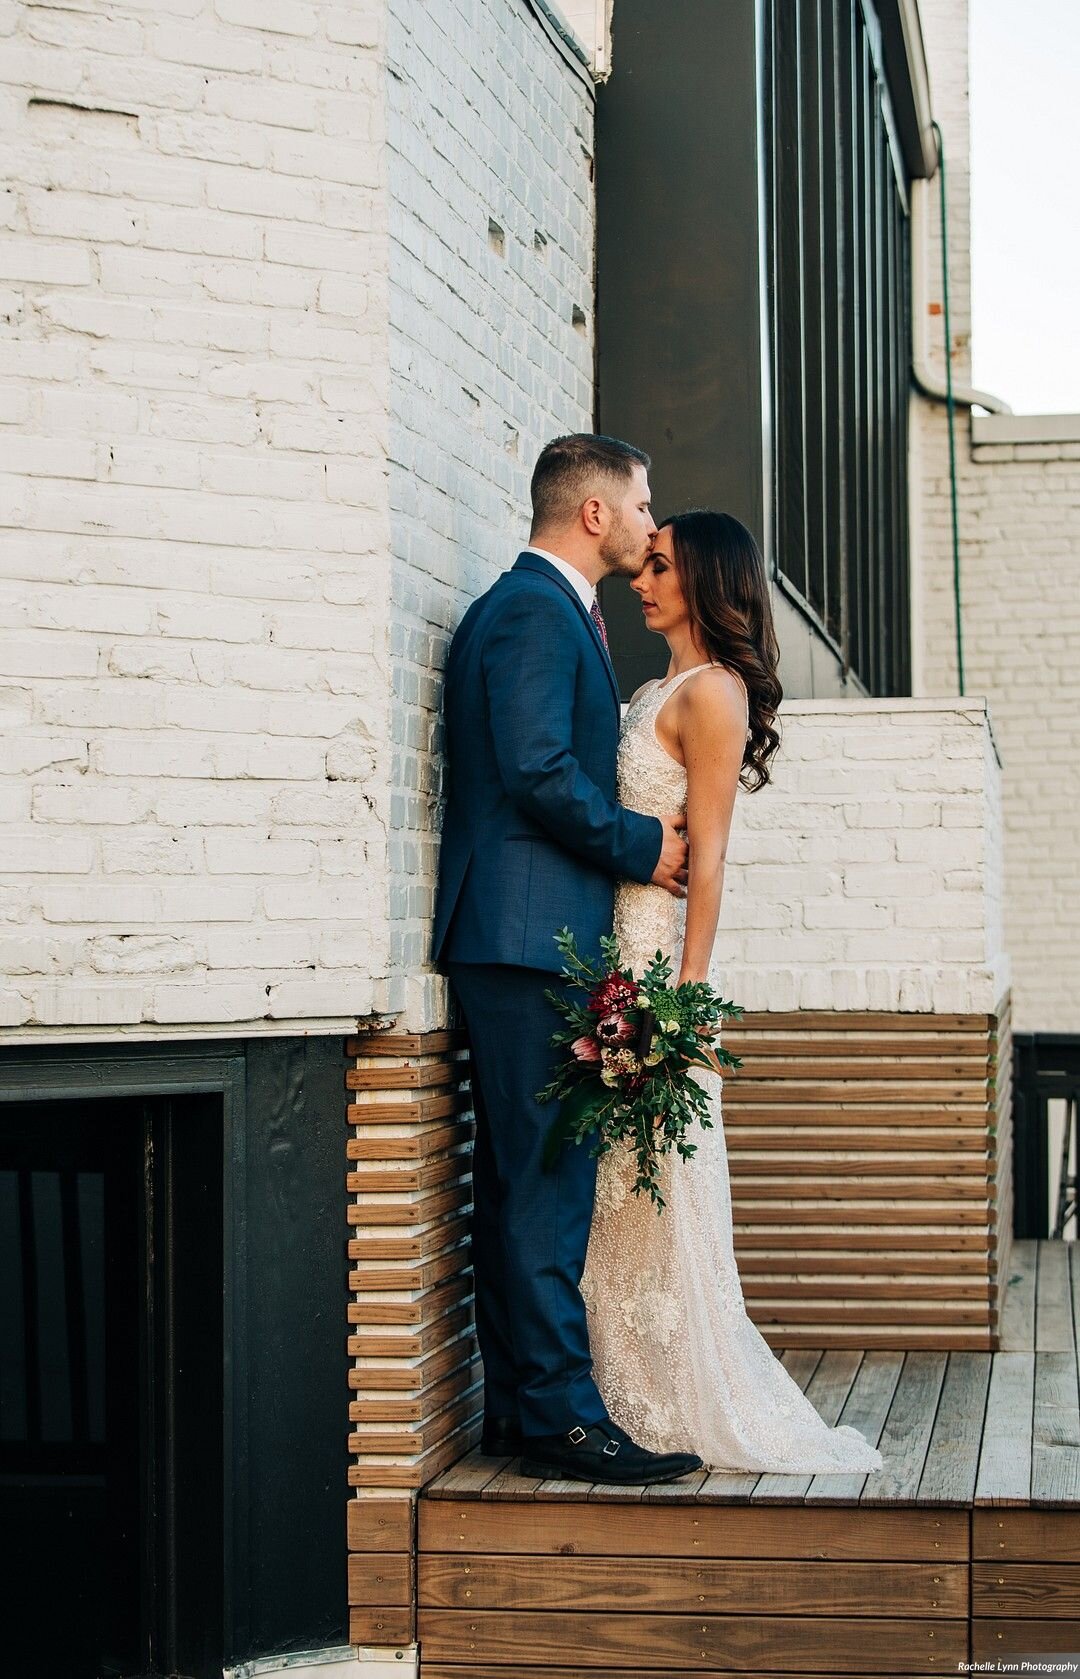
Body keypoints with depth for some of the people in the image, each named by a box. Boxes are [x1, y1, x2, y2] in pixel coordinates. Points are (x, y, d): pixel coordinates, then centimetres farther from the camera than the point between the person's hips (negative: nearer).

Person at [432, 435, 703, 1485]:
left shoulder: (537, 609, 22)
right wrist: (644, 845, -10)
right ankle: (560, 1416, -8)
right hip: (529, 934, -11)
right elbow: (538, 770, -20)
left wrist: (637, 842, 12)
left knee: (517, 1180, 11)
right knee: (546, 1178, -10)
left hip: (521, 937, 11)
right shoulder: (538, 611, -11)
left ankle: (515, 1404, 16)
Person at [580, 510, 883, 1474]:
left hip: (657, 951, -9)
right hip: (617, 950, 9)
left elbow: (707, 858, -15)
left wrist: (684, 995, -19)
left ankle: (692, 1408, 5)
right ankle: (638, 1395, 16)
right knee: (624, 1196, 10)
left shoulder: (711, 692, -10)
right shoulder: (658, 693, 17)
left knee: (658, 1192, -3)